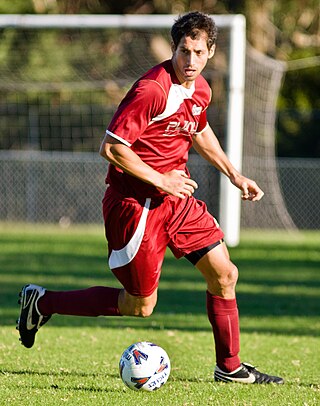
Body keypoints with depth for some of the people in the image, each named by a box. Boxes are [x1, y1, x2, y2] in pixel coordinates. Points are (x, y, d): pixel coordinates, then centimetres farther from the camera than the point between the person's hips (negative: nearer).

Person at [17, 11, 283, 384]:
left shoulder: (200, 90, 6)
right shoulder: (152, 90, -23)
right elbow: (111, 148, -24)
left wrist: (234, 175, 23)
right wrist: (161, 181, -19)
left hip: (176, 197, 8)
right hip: (135, 203, -8)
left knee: (224, 274, 4)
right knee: (140, 306, 0)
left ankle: (229, 367, 19)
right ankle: (43, 302, 14)